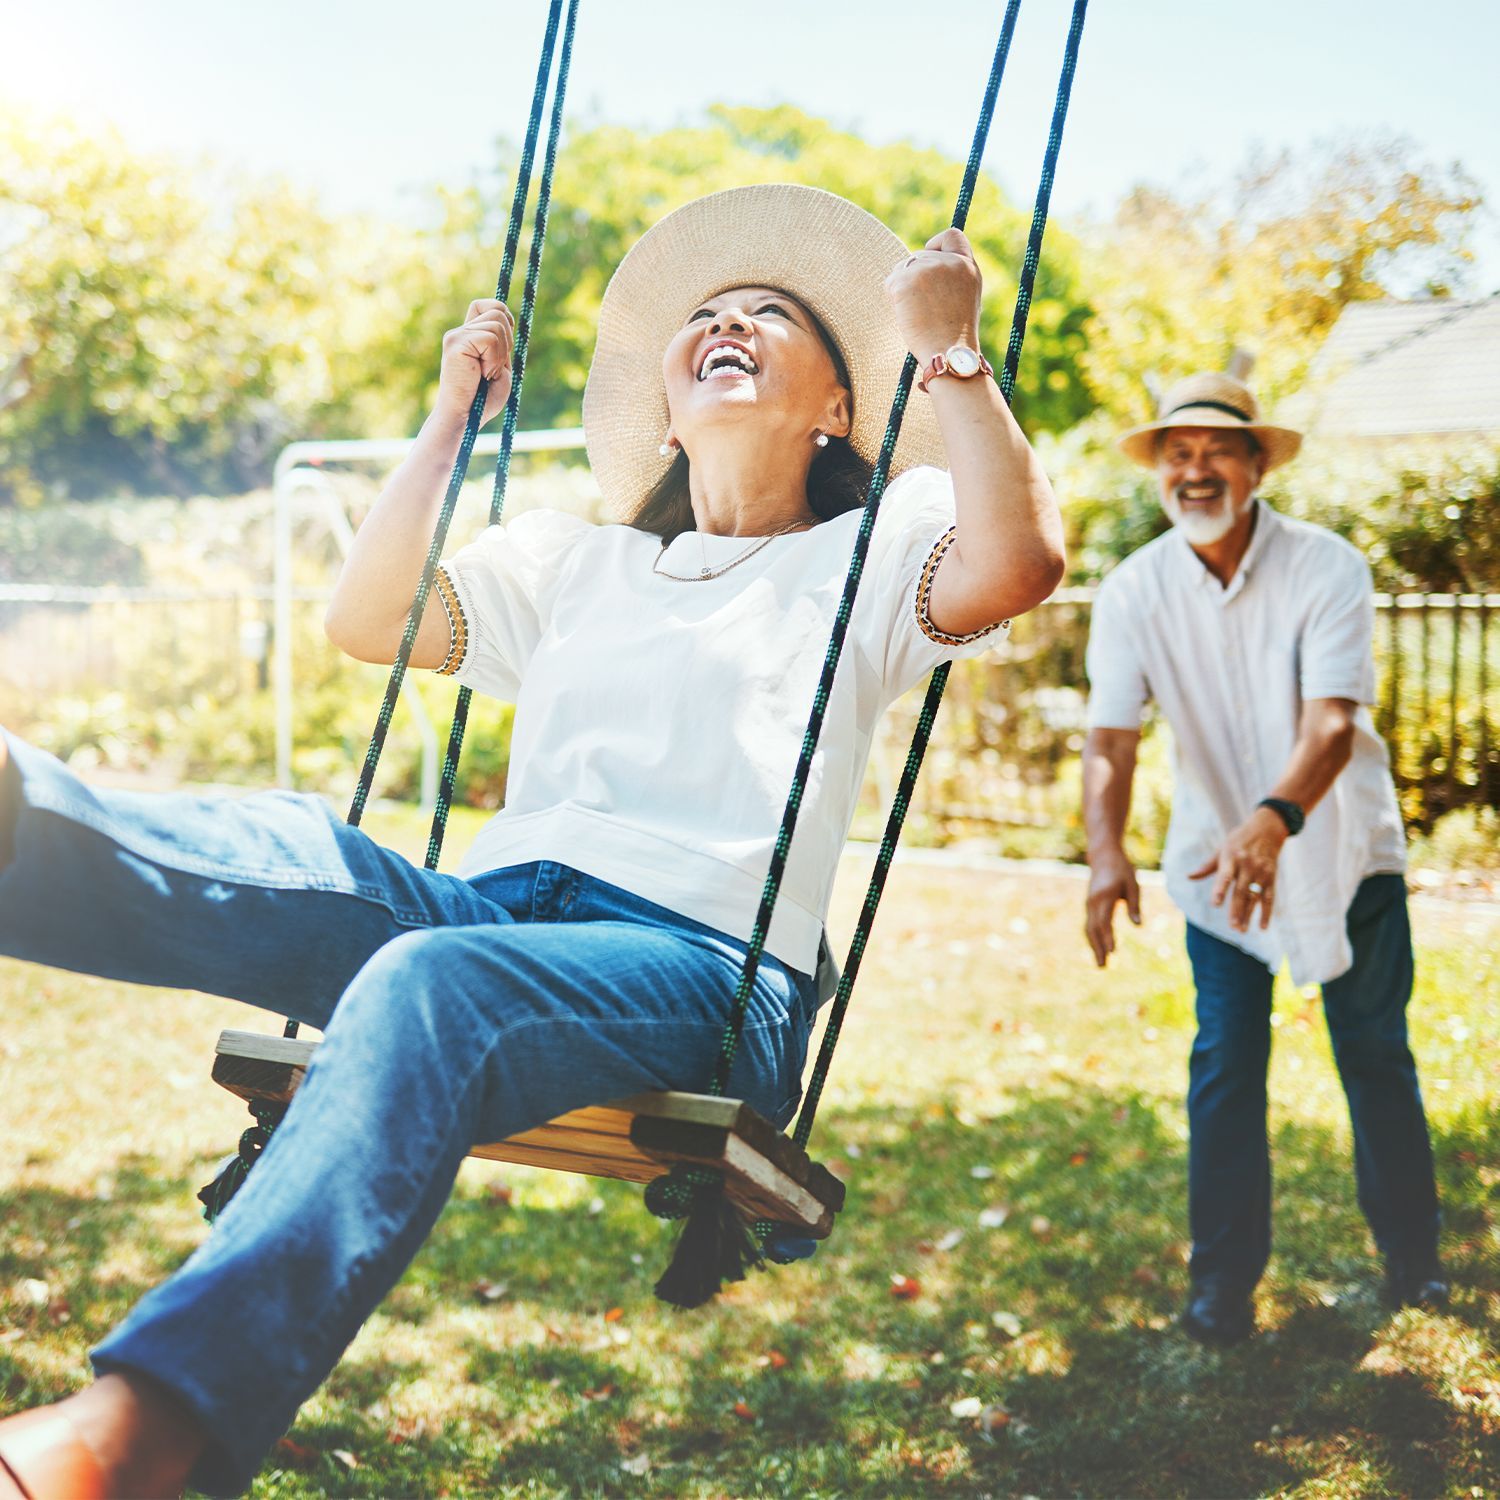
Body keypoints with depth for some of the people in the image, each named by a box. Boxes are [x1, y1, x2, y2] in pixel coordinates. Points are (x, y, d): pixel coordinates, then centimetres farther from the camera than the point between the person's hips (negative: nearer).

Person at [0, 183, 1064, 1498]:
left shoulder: (872, 555, 18)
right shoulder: (576, 562, 32)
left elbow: (1019, 559, -5)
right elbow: (366, 621, 26)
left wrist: (946, 348, 2)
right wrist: (454, 416, 26)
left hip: (705, 965, -6)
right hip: (492, 905, 6)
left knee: (429, 985, -38)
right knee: (281, 845, -27)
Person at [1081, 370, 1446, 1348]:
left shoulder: (1328, 568, -18)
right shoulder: (1134, 591, -11)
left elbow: (1334, 722, -30)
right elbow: (1110, 735, -18)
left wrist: (1275, 821, -48)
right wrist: (1107, 854, -36)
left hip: (1345, 848, -1)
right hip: (1216, 856, 1)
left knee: (1376, 1054, 10)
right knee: (1224, 1066, 1)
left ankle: (1414, 1259, 27)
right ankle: (1222, 1283, 13)